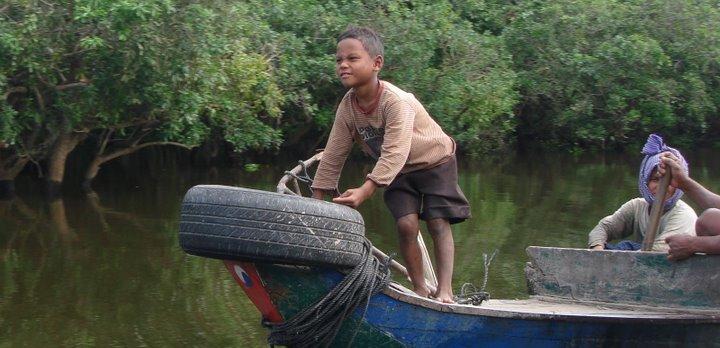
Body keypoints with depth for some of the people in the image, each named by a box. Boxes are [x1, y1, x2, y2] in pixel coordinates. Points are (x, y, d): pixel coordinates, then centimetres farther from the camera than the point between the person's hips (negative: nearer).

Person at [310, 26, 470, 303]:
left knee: (438, 223, -10)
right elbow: (333, 156, -8)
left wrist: (365, 191, -52)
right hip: (400, 171, 4)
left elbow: (394, 153, -42)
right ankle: (419, 289, -1)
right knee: (406, 224, -10)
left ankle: (445, 290, -7)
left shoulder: (397, 101, -34)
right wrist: (316, 200, -10)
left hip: (435, 161, -4)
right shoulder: (347, 107, -15)